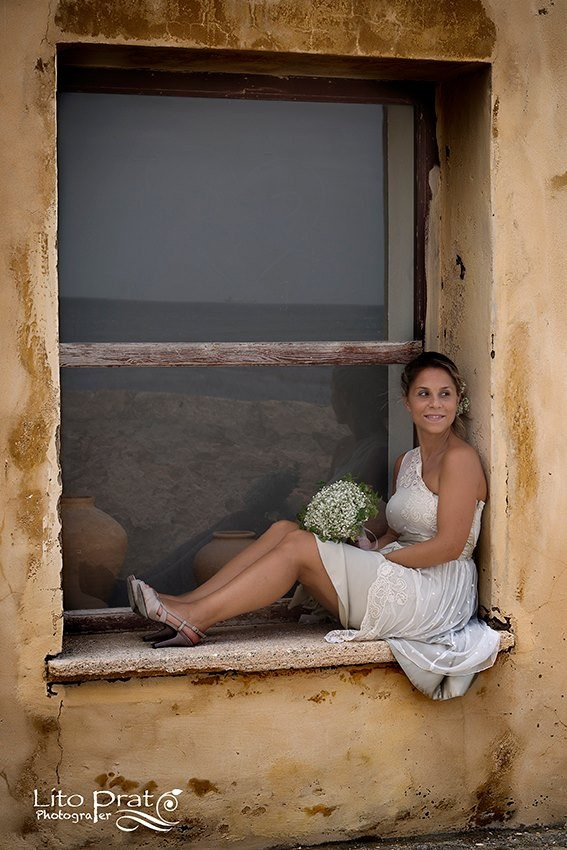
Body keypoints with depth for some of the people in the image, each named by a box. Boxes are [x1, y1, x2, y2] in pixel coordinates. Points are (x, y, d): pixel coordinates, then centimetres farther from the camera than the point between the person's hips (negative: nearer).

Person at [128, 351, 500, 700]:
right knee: (285, 529, -6)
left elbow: (449, 545, -15)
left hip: (433, 594, -8)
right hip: (403, 586, 8)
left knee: (298, 545, -18)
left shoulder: (460, 458, -9)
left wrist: (377, 556, -11)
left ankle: (198, 616, -18)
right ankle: (187, 606, -14)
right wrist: (363, 549, -4)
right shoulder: (407, 462, 18)